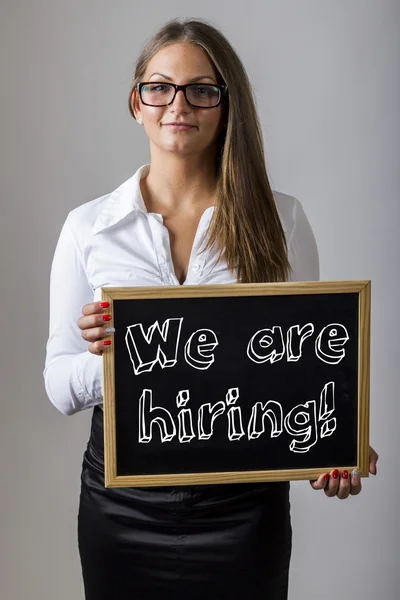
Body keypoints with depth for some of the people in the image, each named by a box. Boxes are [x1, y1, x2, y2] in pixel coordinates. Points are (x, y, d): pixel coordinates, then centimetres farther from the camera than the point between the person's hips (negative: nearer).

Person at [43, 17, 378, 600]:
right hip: (123, 502, 1)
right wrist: (106, 355, -21)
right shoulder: (88, 226, -1)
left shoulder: (280, 219, -1)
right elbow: (59, 385, 0)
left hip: (243, 502, 0)